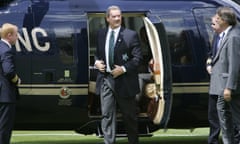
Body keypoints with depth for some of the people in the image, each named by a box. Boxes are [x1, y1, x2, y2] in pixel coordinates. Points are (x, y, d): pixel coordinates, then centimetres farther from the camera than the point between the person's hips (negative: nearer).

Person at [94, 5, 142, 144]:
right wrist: (97, 62, 1)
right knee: (107, 115, -1)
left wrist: (124, 69, -17)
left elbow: (138, 57, -7)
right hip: (106, 79, 3)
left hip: (124, 80, -3)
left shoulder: (131, 35, -5)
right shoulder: (101, 34, 9)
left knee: (129, 115, 9)